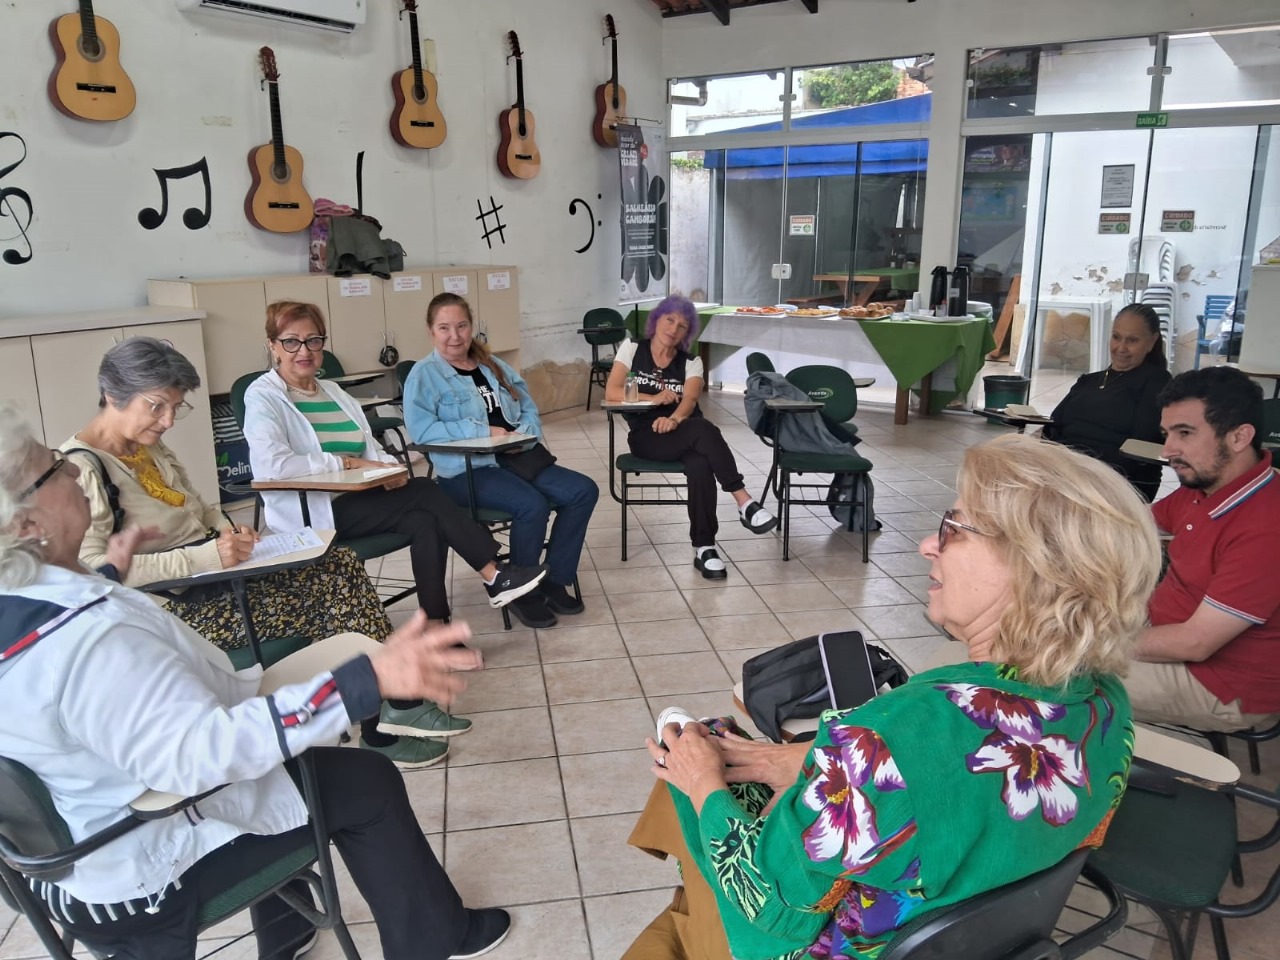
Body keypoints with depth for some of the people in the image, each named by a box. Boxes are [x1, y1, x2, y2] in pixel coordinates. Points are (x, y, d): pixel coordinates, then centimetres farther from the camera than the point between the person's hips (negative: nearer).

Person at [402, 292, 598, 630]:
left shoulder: (494, 366, 18)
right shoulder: (424, 374, -3)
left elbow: (529, 408, 17)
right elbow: (420, 429, -16)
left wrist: (524, 432, -7)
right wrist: (482, 431, -19)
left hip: (515, 459, 7)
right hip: (465, 470, -7)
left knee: (584, 490, -10)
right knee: (533, 505, -31)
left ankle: (555, 581, 1)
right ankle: (523, 592, -8)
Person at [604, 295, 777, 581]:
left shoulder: (691, 362, 10)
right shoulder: (632, 348, 7)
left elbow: (689, 400, -10)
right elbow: (612, 392, -5)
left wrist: (673, 419, -33)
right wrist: (653, 399, -16)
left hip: (684, 434, 2)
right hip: (646, 437, -2)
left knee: (701, 465, -36)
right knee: (704, 429, -34)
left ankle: (704, 548, -31)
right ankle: (745, 504, -34)